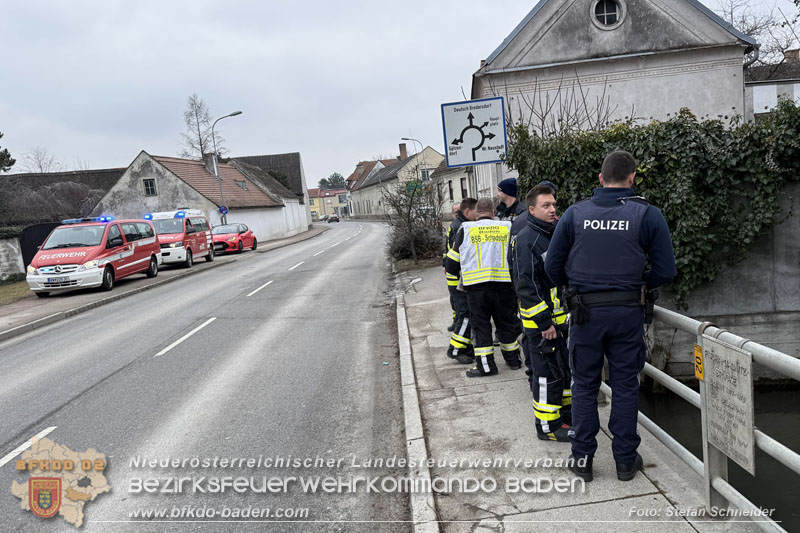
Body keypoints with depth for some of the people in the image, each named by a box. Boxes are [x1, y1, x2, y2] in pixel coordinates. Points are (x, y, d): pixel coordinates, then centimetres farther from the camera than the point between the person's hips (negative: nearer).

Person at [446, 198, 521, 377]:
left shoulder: (465, 229, 2)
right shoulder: (507, 227, 5)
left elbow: (453, 260, 5)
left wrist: (454, 272, 25)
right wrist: (515, 278, 22)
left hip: (476, 284, -2)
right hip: (504, 283, 2)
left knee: (480, 324, 6)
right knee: (506, 322, 15)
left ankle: (486, 366, 7)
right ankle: (513, 360, 26)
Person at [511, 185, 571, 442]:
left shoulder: (557, 233, 13)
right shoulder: (525, 239, -16)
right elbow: (525, 285, -21)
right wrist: (544, 322, -21)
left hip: (562, 316, 9)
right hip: (540, 321, -9)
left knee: (566, 367, 19)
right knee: (546, 373, -1)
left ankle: (565, 412, 36)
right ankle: (548, 425, 11)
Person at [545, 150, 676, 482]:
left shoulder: (575, 213, -1)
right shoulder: (647, 215, -3)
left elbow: (552, 265, 0)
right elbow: (665, 271, -3)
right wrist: (639, 284, 14)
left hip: (585, 311, 1)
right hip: (627, 312, 0)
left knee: (584, 385, 12)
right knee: (625, 386, 13)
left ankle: (582, 458, 20)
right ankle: (625, 460, 24)